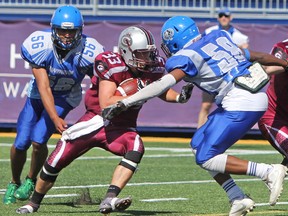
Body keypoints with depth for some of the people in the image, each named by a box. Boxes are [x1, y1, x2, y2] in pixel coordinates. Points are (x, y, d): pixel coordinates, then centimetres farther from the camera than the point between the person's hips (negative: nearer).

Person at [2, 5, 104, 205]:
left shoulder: (88, 52, -28)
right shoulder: (40, 46, -29)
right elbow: (44, 87, -29)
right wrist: (55, 118, -39)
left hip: (65, 98, -1)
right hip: (38, 96, 1)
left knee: (38, 140, -19)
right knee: (21, 144, -5)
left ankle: (31, 180, 10)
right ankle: (14, 183, 25)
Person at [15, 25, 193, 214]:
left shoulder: (154, 67, -7)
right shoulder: (112, 66, -23)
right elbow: (106, 103, -28)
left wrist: (179, 97, -7)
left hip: (123, 127, 3)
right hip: (97, 119, -3)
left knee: (136, 149, -30)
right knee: (56, 162, -2)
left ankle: (109, 200, -36)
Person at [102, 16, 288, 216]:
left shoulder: (188, 57, -8)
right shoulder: (218, 39, 15)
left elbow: (164, 84, -22)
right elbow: (256, 56, 25)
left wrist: (123, 104, -24)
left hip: (241, 105, -9)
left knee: (206, 159, -3)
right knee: (198, 145, 14)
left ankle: (269, 172, -8)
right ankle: (238, 199, 10)